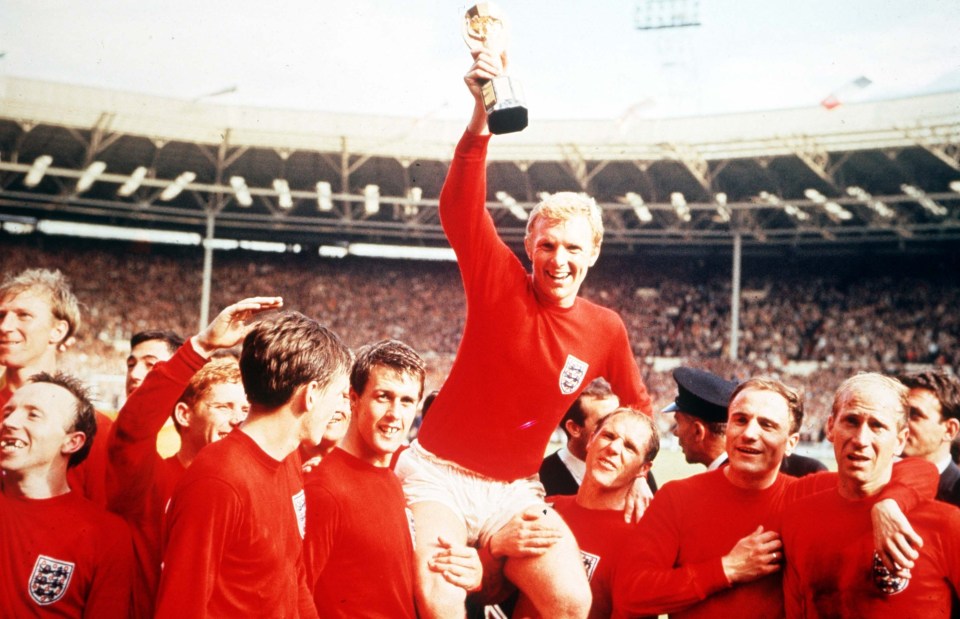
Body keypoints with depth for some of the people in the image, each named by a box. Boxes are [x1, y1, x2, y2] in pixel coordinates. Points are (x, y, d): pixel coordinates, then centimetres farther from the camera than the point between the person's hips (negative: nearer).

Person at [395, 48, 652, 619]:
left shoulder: (606, 330, -1)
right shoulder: (499, 281, -9)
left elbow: (637, 405, 18)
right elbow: (459, 210, -27)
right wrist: (482, 116, -38)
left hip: (515, 490, 3)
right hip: (439, 474, -3)